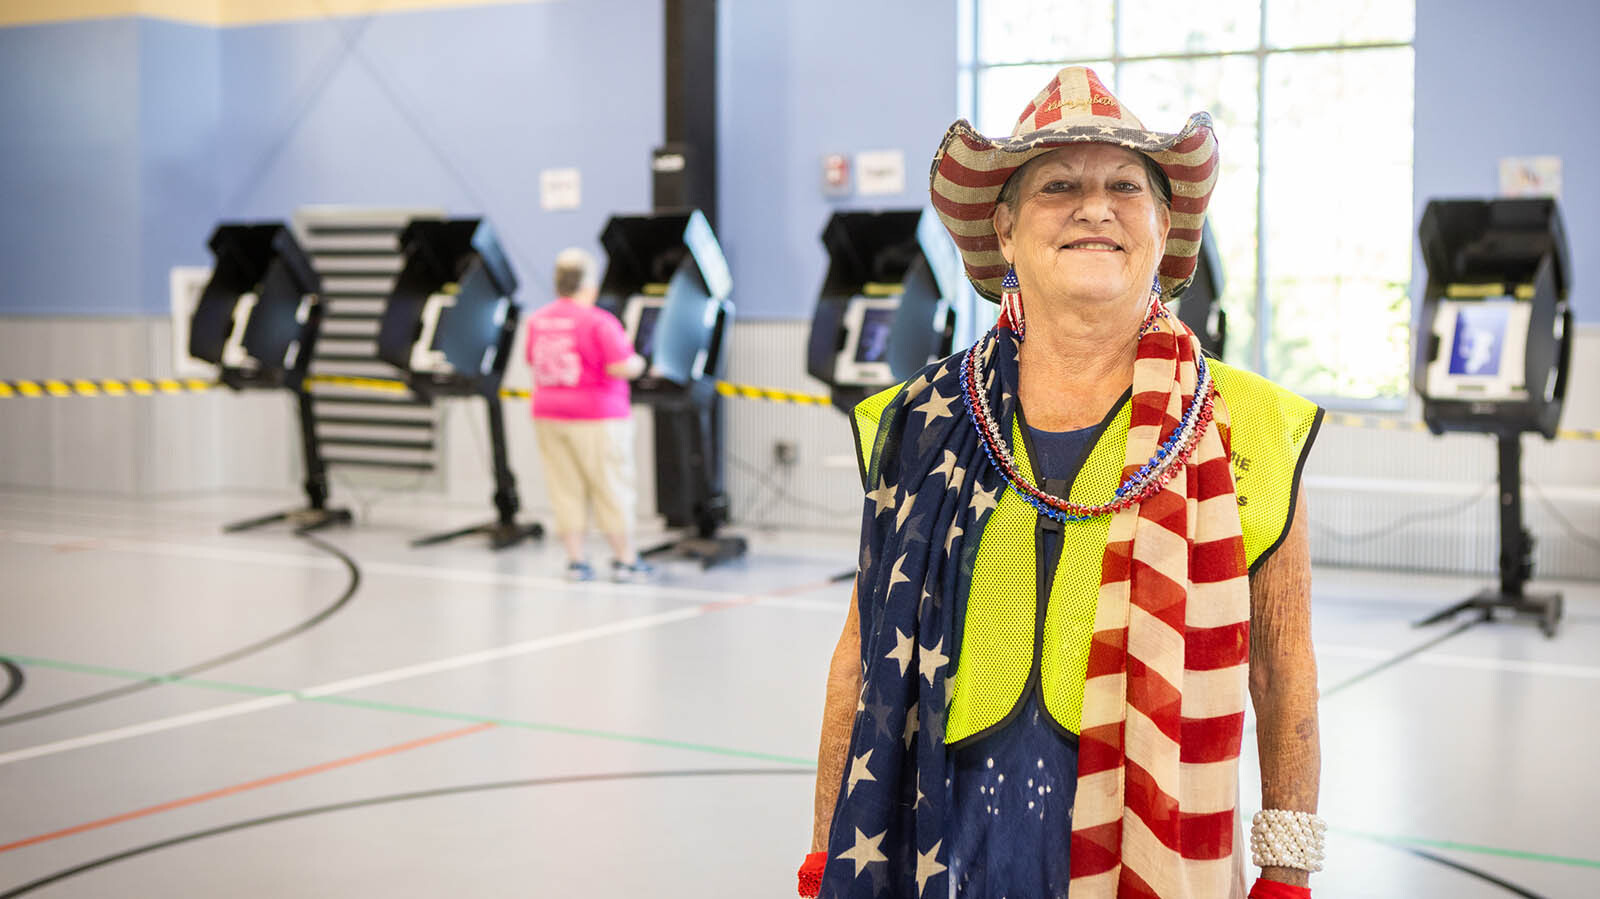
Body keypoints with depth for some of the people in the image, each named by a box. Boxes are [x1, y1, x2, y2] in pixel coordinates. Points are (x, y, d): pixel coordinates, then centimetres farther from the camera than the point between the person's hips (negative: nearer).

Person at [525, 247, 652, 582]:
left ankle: (575, 561, 11)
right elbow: (621, 367, -19)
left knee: (565, 490, 9)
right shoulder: (598, 321, -14)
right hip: (596, 416, -5)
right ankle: (625, 560, 11)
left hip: (548, 414, 5)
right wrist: (638, 362, 2)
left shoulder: (537, 320, 5)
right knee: (612, 488, 5)